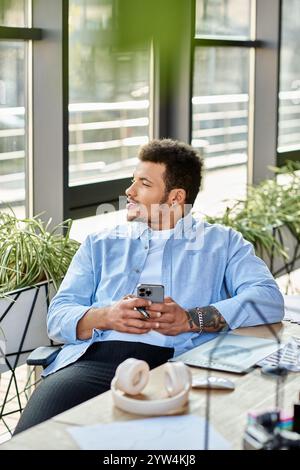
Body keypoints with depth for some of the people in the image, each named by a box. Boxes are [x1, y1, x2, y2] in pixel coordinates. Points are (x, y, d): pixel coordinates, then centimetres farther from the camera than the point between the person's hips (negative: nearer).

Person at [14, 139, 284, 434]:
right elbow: (58, 316, 15)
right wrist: (105, 316, -8)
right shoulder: (101, 244, 26)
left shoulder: (222, 242, 19)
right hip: (93, 360, 2)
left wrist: (190, 319, -11)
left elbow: (269, 298, 2)